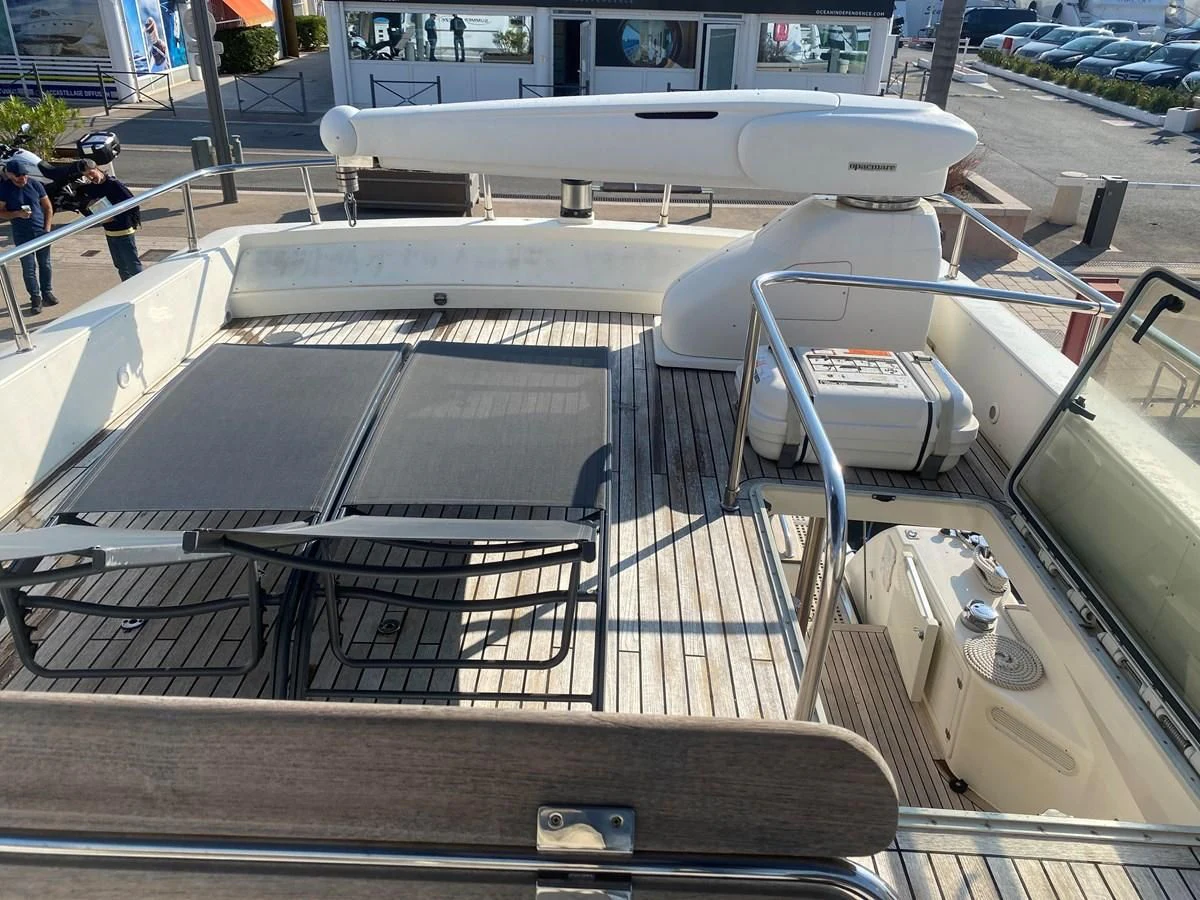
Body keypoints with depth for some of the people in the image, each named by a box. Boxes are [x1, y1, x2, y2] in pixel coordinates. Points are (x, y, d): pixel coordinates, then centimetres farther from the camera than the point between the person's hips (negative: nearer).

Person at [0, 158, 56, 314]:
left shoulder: (35, 185, -2)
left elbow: (48, 208, 4)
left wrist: (47, 229, -3)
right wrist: (17, 214, -21)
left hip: (41, 232, 2)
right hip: (22, 236, -2)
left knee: (45, 265, 11)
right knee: (29, 268, 1)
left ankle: (47, 292, 27)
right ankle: (35, 298, 10)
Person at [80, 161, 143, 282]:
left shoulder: (114, 184, -17)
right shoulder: (91, 188, 5)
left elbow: (133, 205, -19)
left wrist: (115, 217, -19)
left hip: (124, 232, -8)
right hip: (109, 232, 8)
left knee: (133, 265, -5)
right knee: (121, 266, 15)